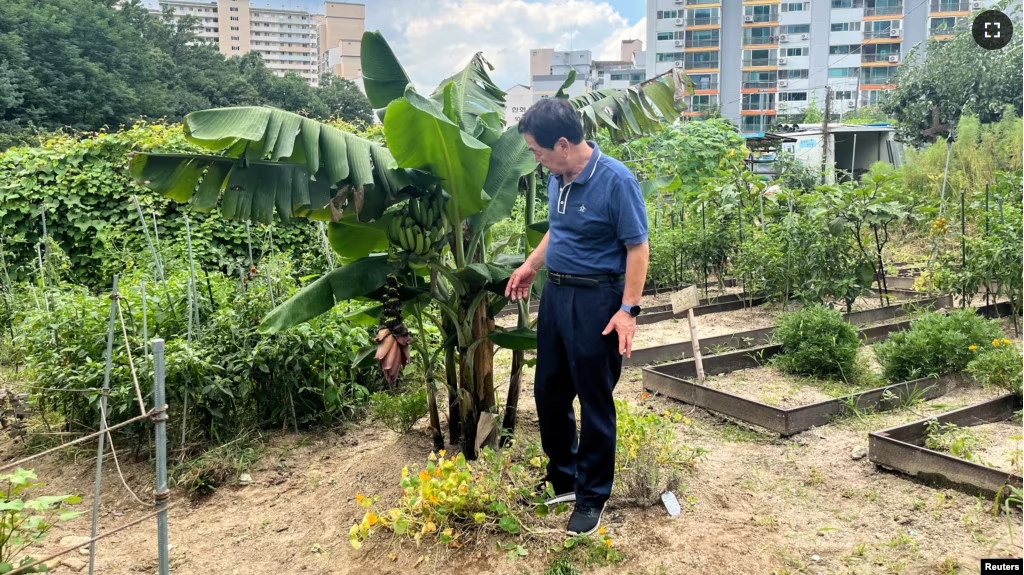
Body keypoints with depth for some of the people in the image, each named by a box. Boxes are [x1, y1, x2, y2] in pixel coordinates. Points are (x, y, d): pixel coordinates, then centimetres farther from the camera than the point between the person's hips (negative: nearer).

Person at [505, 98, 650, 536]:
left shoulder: (616, 180, -19)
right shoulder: (557, 178, 3)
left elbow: (637, 247, -16)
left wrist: (628, 309, -19)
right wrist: (531, 265, 23)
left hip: (595, 300, -8)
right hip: (555, 293, 8)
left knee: (594, 402, 5)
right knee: (548, 392, 16)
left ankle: (592, 497, 21)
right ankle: (562, 479, 35)